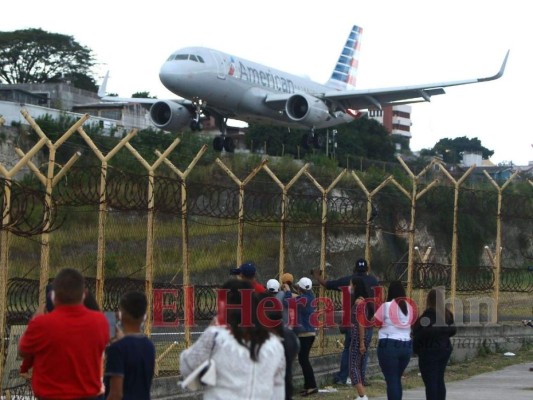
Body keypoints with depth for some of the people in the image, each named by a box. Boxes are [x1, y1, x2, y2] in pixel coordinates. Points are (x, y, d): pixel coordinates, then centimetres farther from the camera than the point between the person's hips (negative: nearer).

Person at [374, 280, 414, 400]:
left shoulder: (386, 306, -8)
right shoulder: (409, 307, 8)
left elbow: (376, 322, -2)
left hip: (389, 346, -5)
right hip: (407, 346, 5)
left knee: (391, 380, -2)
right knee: (397, 379, 17)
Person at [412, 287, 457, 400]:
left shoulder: (429, 314, -17)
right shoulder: (447, 314, 7)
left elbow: (424, 333, -22)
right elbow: (453, 330, 12)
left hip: (430, 351, -8)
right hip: (444, 350, 8)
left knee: (430, 382, -6)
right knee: (439, 380, 15)